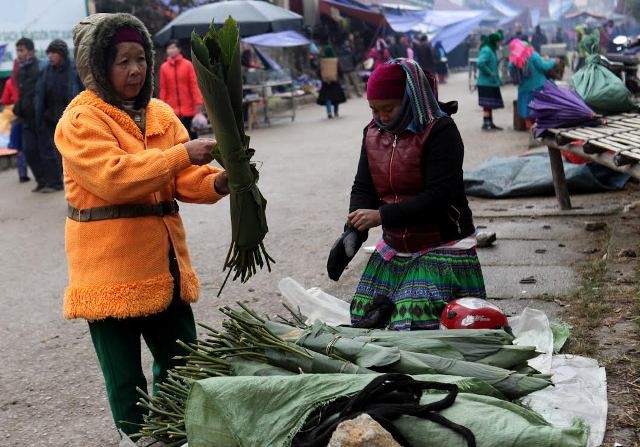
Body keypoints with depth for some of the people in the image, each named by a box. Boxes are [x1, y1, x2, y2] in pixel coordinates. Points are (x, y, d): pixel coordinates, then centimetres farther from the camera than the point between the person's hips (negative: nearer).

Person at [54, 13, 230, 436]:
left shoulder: (159, 113, 11)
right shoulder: (80, 120, -10)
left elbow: (184, 178, 4)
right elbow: (113, 176, -25)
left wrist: (216, 182, -18)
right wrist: (182, 154, -30)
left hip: (163, 263, 7)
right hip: (112, 267, -7)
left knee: (183, 362, 16)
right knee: (126, 378, 4)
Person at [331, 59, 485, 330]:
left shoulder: (440, 131, -15)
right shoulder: (373, 132, 6)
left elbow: (439, 196, -23)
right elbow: (363, 187, 4)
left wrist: (382, 215, -26)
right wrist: (354, 232, -15)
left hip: (441, 248, -7)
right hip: (394, 250, 7)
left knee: (410, 326, -18)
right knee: (361, 320, 6)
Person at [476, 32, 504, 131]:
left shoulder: (491, 50, 18)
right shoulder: (486, 50, -15)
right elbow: (480, 63, -28)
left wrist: (498, 79, 16)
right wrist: (490, 73, -20)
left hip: (492, 83, 10)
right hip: (486, 83, -10)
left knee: (490, 104, 13)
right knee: (487, 104, -8)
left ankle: (490, 123, 18)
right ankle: (486, 124, -5)